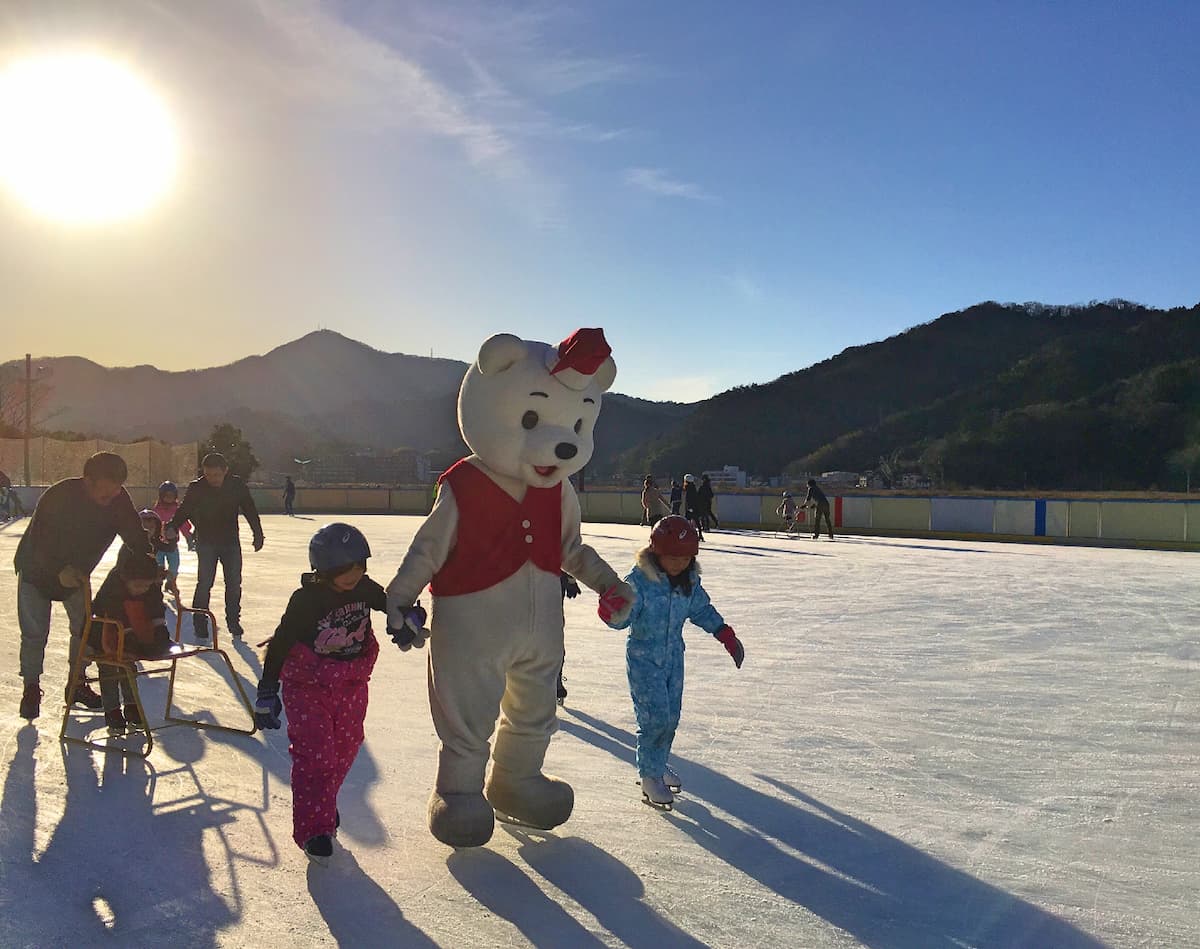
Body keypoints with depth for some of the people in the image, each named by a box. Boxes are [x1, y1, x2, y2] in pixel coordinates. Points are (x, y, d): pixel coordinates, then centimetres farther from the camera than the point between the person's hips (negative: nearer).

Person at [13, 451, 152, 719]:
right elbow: (39, 541, -35)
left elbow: (135, 535, -23)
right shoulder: (59, 496, -35)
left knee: (85, 628, 1)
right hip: (38, 571, -4)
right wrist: (60, 571, -50)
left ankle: (77, 684, 16)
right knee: (35, 633, -4)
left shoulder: (118, 500, -23)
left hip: (77, 574, 4)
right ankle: (31, 688, 14)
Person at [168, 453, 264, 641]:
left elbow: (250, 510, 3)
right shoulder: (197, 488, -9)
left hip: (231, 542, 2)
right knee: (204, 584, -8)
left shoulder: (237, 485, -6)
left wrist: (258, 534, 3)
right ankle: (200, 627, 2)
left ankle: (234, 623, 18)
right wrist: (171, 527, -19)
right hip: (206, 542, -2)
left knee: (234, 584, 4)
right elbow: (184, 511, -2)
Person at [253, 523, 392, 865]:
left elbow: (392, 603, 13)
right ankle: (313, 830, 3)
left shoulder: (365, 589, -7)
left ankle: (323, 806, 36)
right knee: (314, 754, -9)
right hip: (307, 686, -5)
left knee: (344, 750, 13)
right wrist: (267, 693, -9)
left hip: (352, 685, 5)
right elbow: (279, 645, -13)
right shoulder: (306, 600, -21)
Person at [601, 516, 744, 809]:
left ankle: (658, 765, 33)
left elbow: (703, 612, 13)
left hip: (673, 657, 6)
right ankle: (649, 775, 7)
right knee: (655, 717, -10)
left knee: (671, 717, 11)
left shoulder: (690, 582, -2)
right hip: (643, 657, -6)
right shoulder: (639, 580, -21)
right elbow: (621, 618, -24)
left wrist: (727, 636, 12)